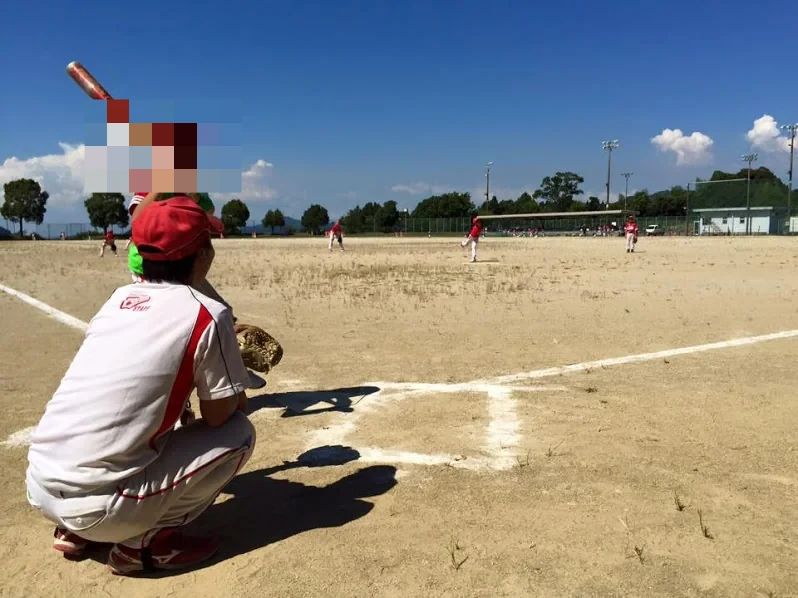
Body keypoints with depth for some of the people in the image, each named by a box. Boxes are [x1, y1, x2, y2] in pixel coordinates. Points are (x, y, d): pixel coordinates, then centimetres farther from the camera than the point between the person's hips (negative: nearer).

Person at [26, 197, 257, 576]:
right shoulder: (209, 315, -9)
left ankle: (76, 530, 18)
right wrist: (237, 395, 19)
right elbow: (219, 415, -3)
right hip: (100, 506, -7)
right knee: (240, 433, 6)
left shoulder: (119, 298, 10)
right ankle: (145, 541, 1)